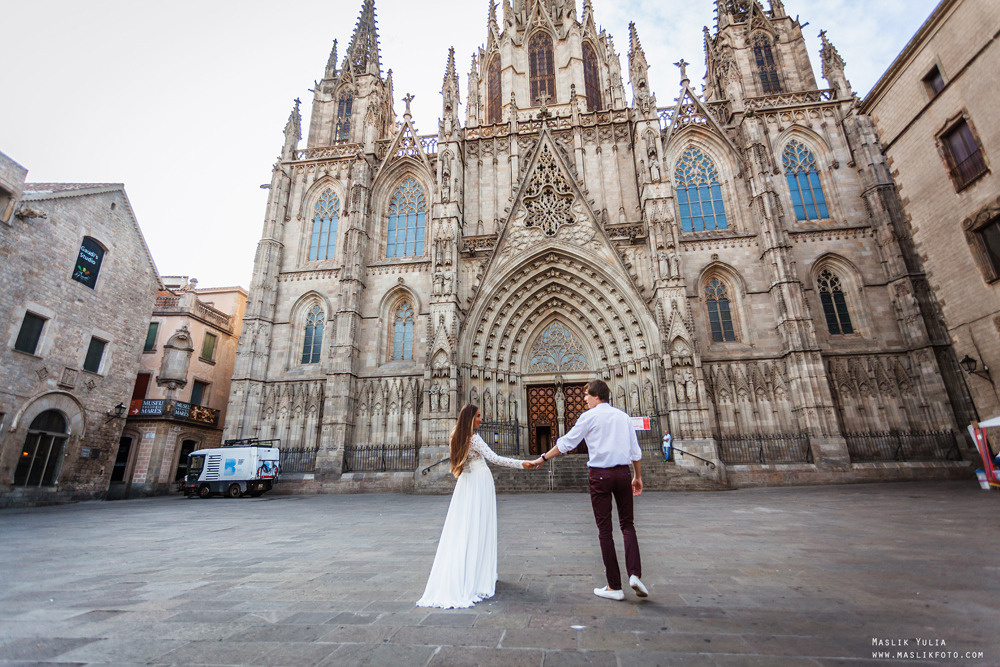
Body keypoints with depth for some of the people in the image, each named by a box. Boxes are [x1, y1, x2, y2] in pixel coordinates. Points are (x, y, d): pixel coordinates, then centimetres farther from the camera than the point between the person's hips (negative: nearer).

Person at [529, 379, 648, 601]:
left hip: (600, 474, -4)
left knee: (605, 529, 5)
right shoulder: (623, 416, 11)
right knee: (627, 524, 16)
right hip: (623, 473, 4)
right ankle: (634, 574, 1)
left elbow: (566, 443, -3)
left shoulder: (589, 416, -3)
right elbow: (635, 451, 12)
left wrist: (543, 458, 6)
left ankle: (614, 586, 12)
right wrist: (638, 476, 22)